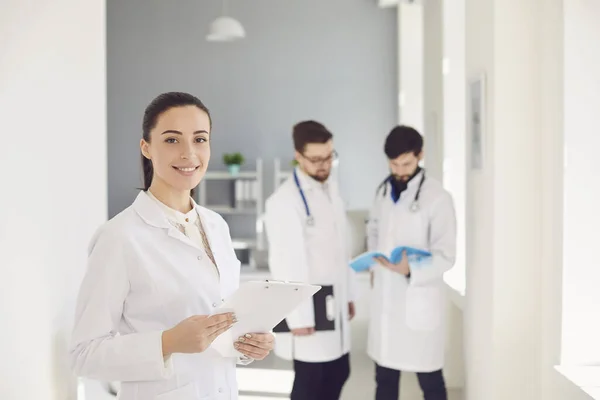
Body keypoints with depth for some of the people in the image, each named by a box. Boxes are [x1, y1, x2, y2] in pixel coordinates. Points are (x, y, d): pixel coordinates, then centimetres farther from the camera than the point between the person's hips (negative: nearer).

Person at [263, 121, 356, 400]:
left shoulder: (332, 189, 9)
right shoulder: (284, 200, -17)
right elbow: (285, 262, -18)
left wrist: (347, 294, 14)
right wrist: (298, 317, -17)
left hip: (334, 301, 8)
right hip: (308, 304, -7)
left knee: (338, 373, 15)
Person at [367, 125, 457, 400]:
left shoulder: (437, 197, -14)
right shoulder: (384, 190, 6)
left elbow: (445, 257, -16)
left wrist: (411, 269, -33)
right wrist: (373, 262, 6)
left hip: (419, 299, -6)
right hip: (385, 296, 6)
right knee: (385, 376, 17)